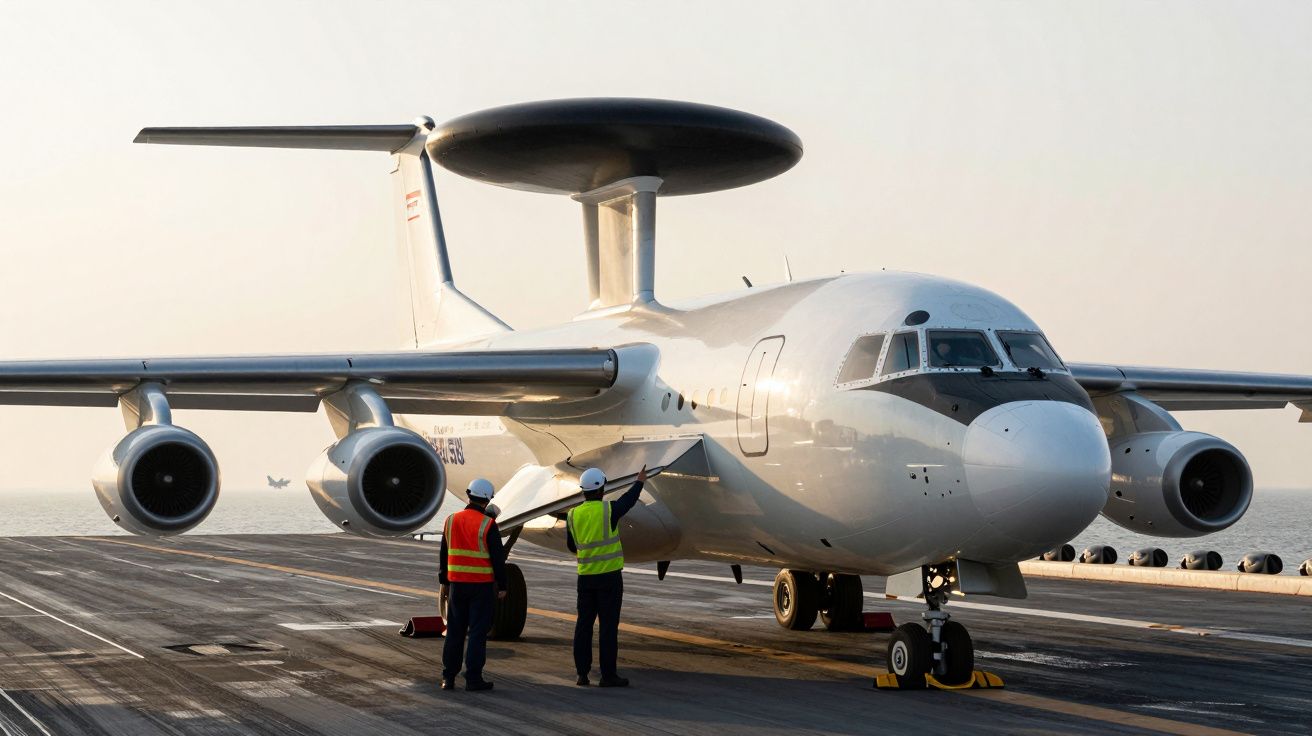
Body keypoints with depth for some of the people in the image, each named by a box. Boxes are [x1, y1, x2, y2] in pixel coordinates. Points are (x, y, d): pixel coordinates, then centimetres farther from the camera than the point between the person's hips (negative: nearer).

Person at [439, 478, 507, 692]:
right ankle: (473, 678, 0)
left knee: (455, 631, 11)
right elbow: (498, 558, -10)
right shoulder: (487, 525, -12)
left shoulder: (451, 520, 4)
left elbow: (444, 554, 11)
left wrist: (444, 582, 19)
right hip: (482, 585, -5)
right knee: (478, 632, 0)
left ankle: (448, 677, 12)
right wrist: (502, 586, -2)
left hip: (457, 584, 5)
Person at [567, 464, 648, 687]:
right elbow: (628, 501, 10)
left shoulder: (573, 515, 1)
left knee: (584, 624, 9)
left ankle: (582, 673, 11)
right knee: (609, 625, -1)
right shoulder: (608, 510, -11)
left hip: (585, 576, 4)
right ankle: (608, 675, 0)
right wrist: (640, 481, 28)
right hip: (609, 576, -4)